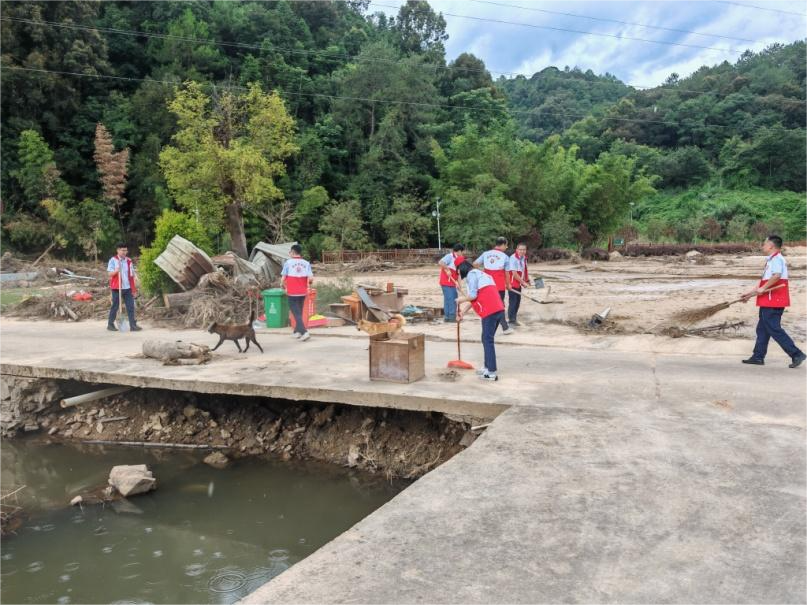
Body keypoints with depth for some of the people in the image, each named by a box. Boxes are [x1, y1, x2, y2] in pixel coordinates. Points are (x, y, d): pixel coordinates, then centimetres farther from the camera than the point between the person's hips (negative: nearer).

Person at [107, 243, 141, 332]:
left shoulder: (129, 260, 10)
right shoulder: (113, 260, -3)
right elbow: (110, 274, -8)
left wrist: (135, 276, 1)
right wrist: (116, 270, -26)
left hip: (128, 287, 4)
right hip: (117, 287, -4)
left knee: (131, 306, 0)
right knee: (115, 306, 4)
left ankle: (133, 325, 1)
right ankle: (110, 324, 17)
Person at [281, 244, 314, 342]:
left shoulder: (288, 262, -8)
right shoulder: (306, 263, -1)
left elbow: (283, 279, -9)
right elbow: (311, 279, -9)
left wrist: (283, 285, 12)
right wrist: (309, 284, 13)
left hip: (292, 293, -4)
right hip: (303, 292, 4)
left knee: (296, 313, -1)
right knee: (299, 312, 19)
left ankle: (304, 332, -14)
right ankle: (297, 331, 27)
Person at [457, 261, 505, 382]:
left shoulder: (471, 274, -2)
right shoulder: (480, 274, 27)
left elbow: (473, 295, -11)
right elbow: (477, 297, 26)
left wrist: (462, 299, 8)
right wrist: (463, 311, 27)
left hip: (490, 312, -9)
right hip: (498, 310, 9)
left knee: (487, 341, -4)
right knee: (487, 339, 18)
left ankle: (492, 373, -4)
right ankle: (488, 367, 25)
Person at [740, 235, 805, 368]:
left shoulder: (777, 259, -13)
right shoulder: (771, 260, 20)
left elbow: (777, 275, -31)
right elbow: (764, 282, 26)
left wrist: (763, 288, -25)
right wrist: (751, 294, 26)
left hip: (773, 302, -11)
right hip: (768, 302, 11)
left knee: (774, 329, -9)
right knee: (762, 329, 13)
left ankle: (796, 354, -6)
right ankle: (758, 357, 18)